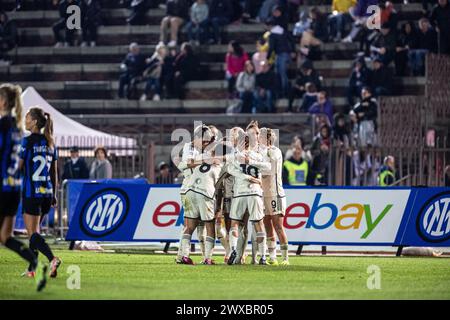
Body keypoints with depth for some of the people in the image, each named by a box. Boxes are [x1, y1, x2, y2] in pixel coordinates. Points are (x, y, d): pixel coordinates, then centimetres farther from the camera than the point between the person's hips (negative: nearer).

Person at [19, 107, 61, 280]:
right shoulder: (50, 143, 10)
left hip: (31, 192, -7)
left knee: (33, 233, -6)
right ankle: (31, 268, 21)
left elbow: (18, 167, -8)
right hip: (47, 193, 7)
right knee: (35, 230, 19)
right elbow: (54, 172, 13)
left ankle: (52, 258, -28)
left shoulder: (27, 141, -10)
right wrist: (54, 195, 19)